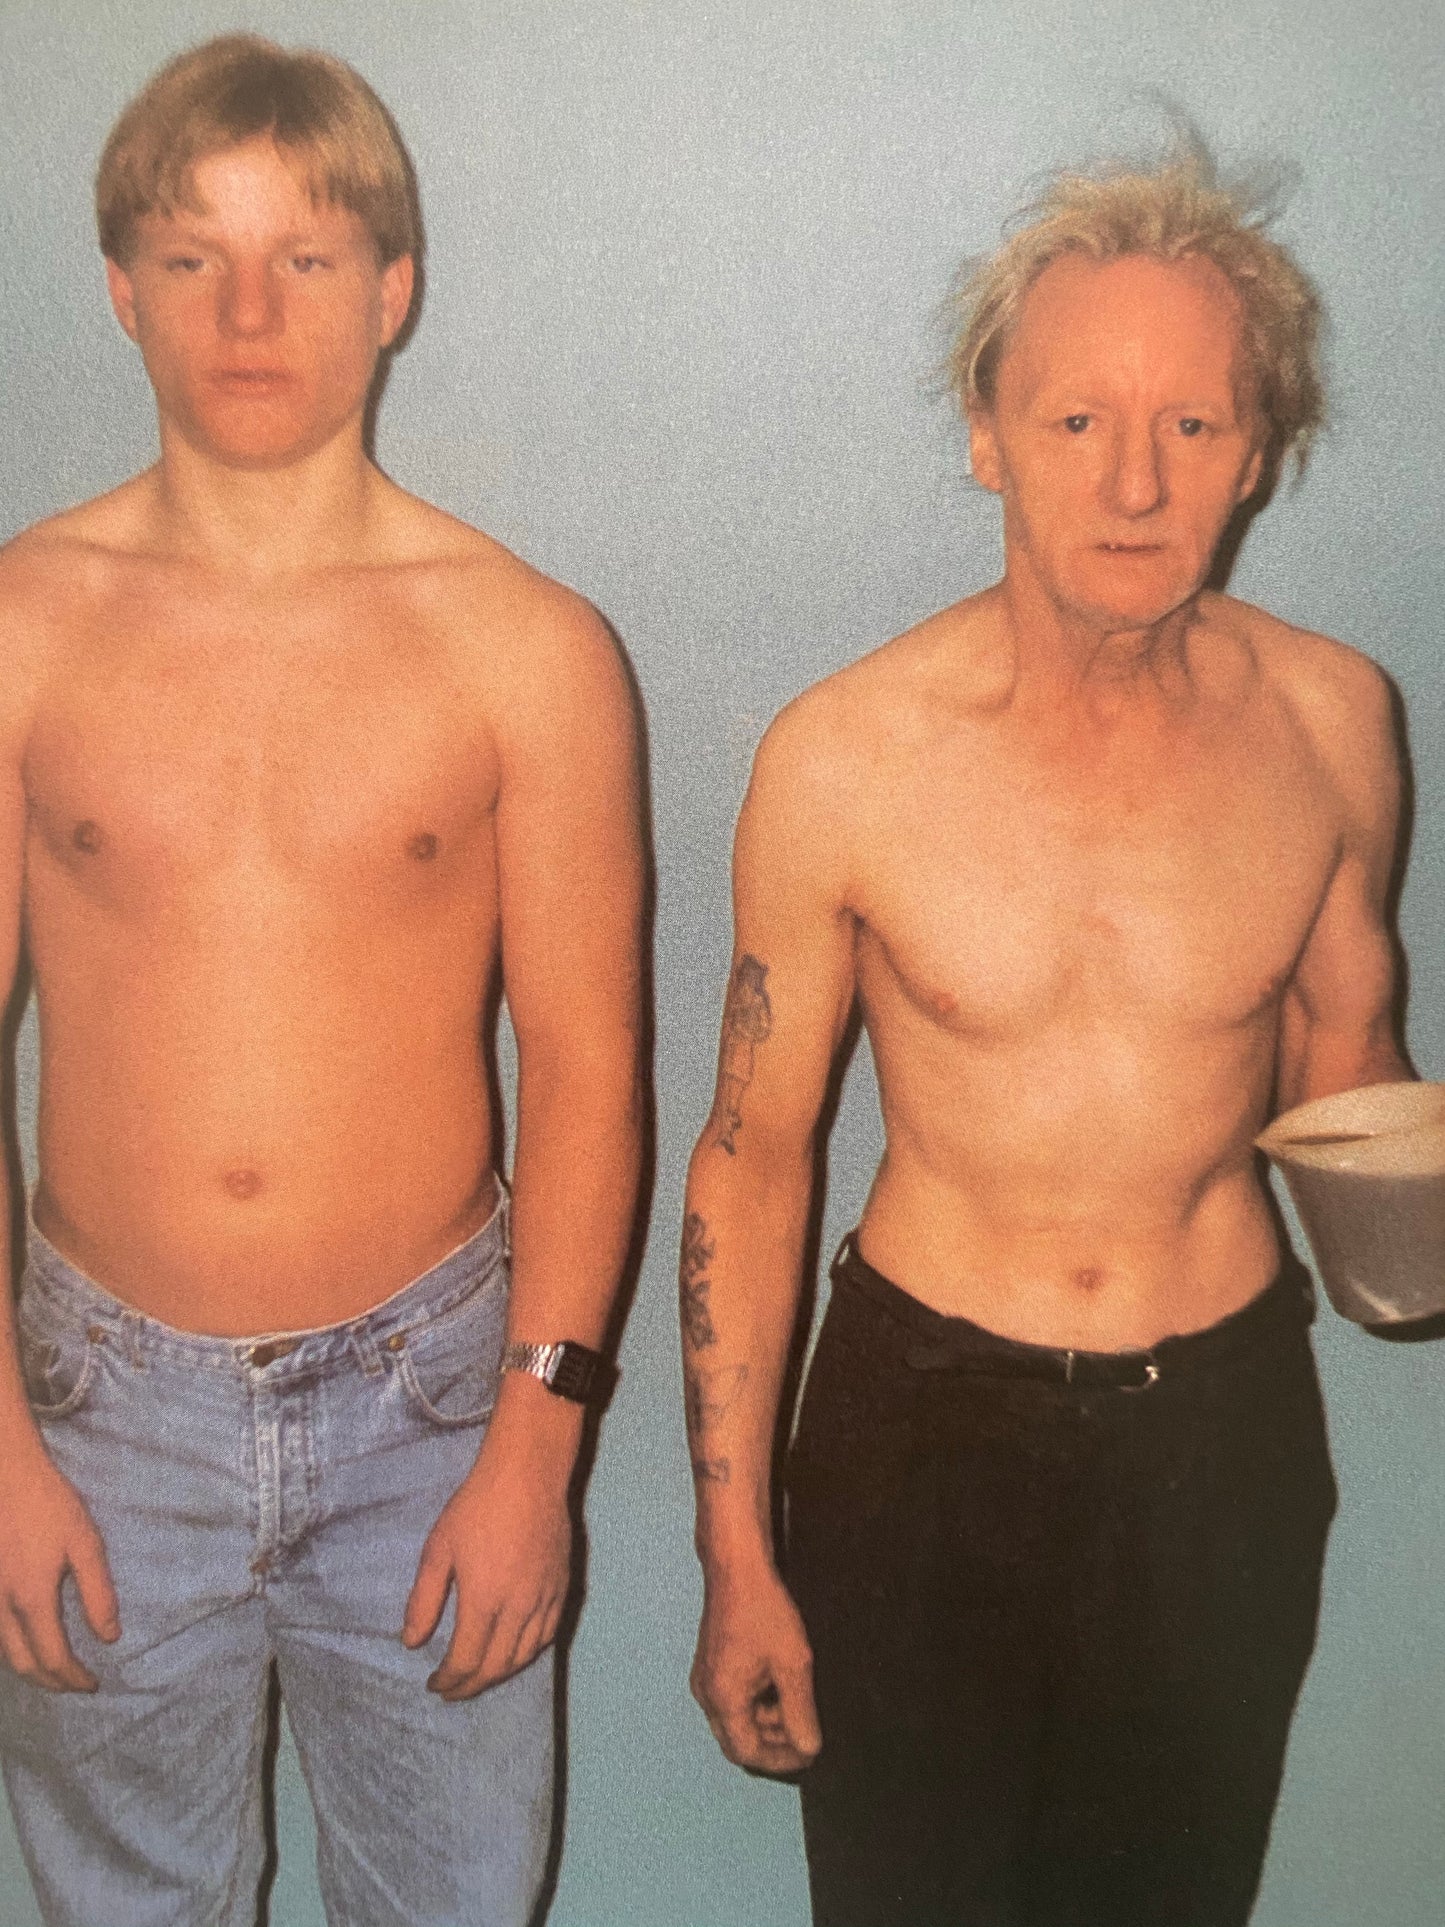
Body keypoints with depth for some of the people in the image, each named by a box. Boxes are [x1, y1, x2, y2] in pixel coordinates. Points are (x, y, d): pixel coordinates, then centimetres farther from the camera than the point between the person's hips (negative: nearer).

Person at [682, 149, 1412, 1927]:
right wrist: (733, 1551, -4)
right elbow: (753, 1154, -6)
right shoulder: (841, 759, -15)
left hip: (1225, 1423, 2)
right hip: (919, 1415, -1)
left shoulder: (1329, 720, -8)